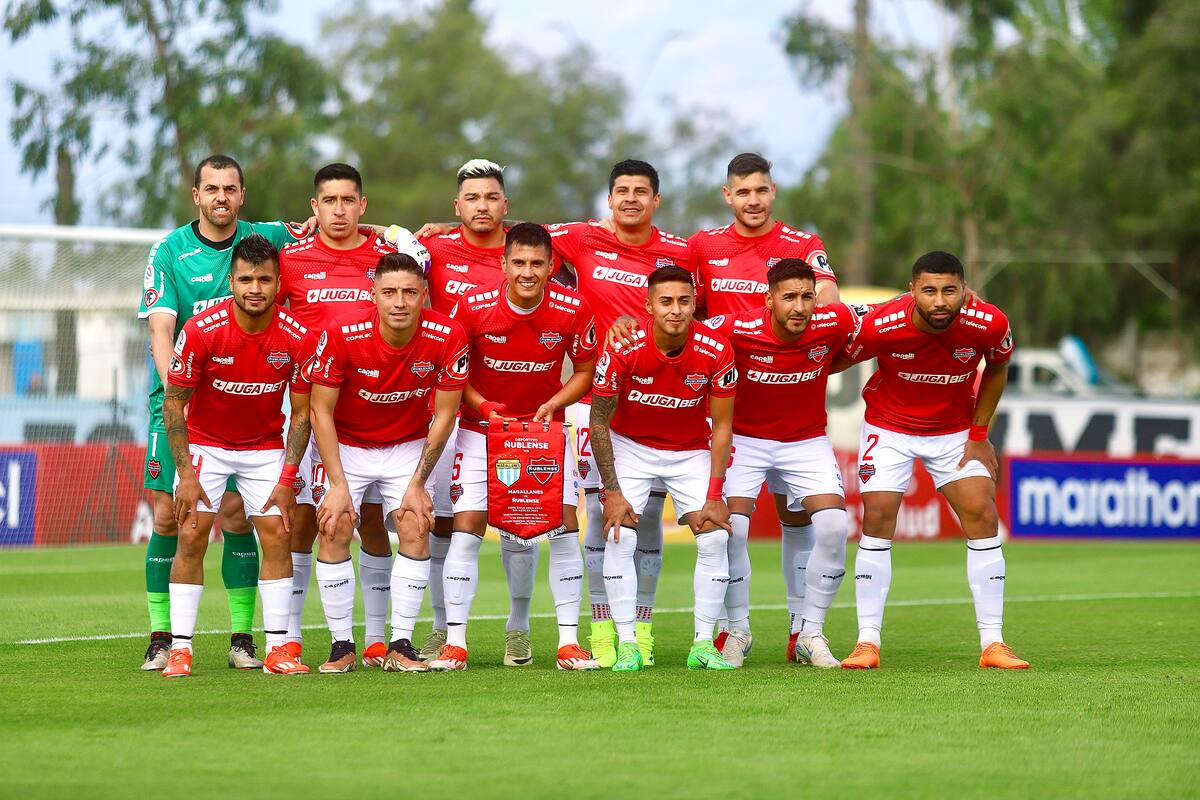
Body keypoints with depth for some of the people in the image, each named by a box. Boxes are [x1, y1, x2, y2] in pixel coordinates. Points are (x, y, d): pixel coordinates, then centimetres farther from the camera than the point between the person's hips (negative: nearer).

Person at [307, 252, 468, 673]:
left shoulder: (448, 336, -23)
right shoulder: (342, 334, -26)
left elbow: (443, 416, -11)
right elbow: (321, 412, -15)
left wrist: (418, 484, -12)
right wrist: (338, 485, -18)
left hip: (409, 446, 1)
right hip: (347, 446, -1)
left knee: (415, 527, -13)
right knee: (335, 529, -13)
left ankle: (401, 645, -6)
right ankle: (342, 645, -4)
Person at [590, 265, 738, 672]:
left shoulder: (716, 352, -21)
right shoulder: (623, 350, -25)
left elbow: (721, 426, -9)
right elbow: (599, 422, -14)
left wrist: (714, 496, -13)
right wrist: (612, 492, -16)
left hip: (691, 451, 2)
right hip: (631, 447, -1)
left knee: (715, 538, -11)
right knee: (620, 536, -16)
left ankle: (703, 643, -2)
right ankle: (626, 644, -9)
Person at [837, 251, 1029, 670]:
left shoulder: (989, 324, -23)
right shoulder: (880, 325, -29)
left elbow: (997, 369, 0)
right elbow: (836, 361, -8)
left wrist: (978, 434, -2)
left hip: (955, 430, 2)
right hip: (889, 427, -2)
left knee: (982, 517, -9)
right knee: (877, 520, -12)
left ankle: (993, 643, -3)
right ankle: (867, 642, -5)